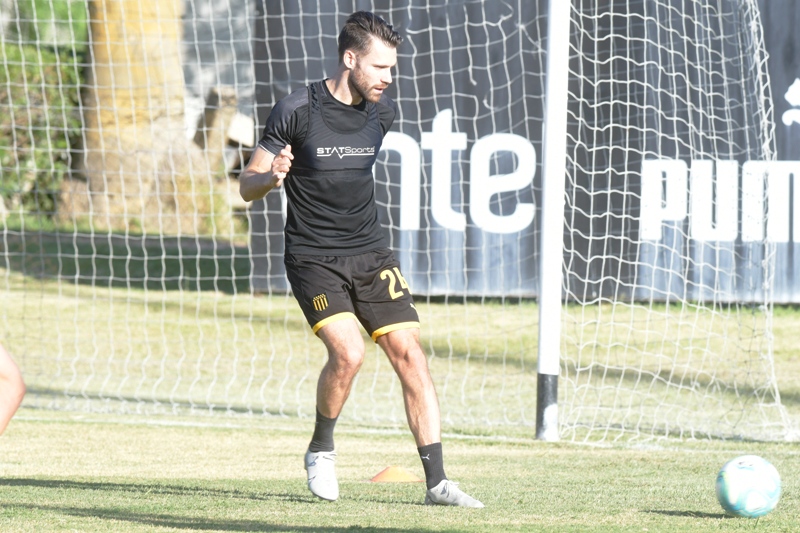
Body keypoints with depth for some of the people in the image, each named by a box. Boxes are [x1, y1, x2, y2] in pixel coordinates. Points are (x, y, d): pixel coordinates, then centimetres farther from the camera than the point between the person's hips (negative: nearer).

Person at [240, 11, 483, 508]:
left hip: (371, 254, 5)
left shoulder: (383, 111, 3)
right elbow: (247, 186, -5)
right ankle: (322, 449, 4)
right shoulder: (296, 111, -11)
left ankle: (437, 481, -4)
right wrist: (271, 176, -26)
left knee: (410, 353, -7)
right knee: (348, 351, -23)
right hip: (313, 258, -5)